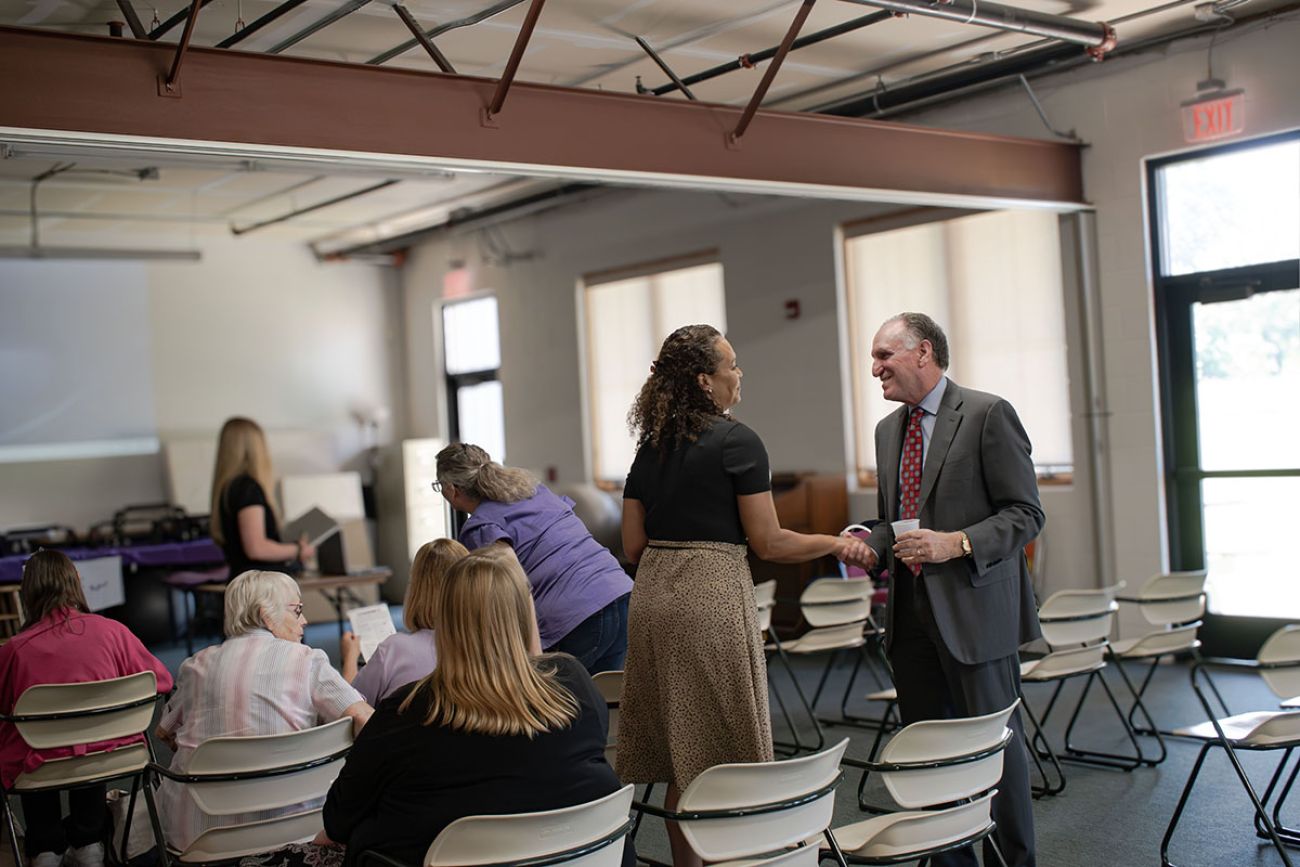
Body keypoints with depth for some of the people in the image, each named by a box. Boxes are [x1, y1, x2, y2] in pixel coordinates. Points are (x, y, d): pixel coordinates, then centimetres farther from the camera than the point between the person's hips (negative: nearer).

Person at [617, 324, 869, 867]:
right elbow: (768, 543, -9)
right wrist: (837, 545, 3)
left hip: (652, 598, 7)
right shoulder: (737, 441, -8)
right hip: (714, 599, -7)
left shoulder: (650, 448, 11)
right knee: (722, 756, 1)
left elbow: (633, 546, 11)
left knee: (680, 761, 14)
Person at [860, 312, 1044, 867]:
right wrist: (873, 546, 3)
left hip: (973, 611, -7)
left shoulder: (988, 414, -7)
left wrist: (957, 543, -22)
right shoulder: (888, 430, 15)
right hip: (910, 612, 7)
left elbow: (1025, 513, -10)